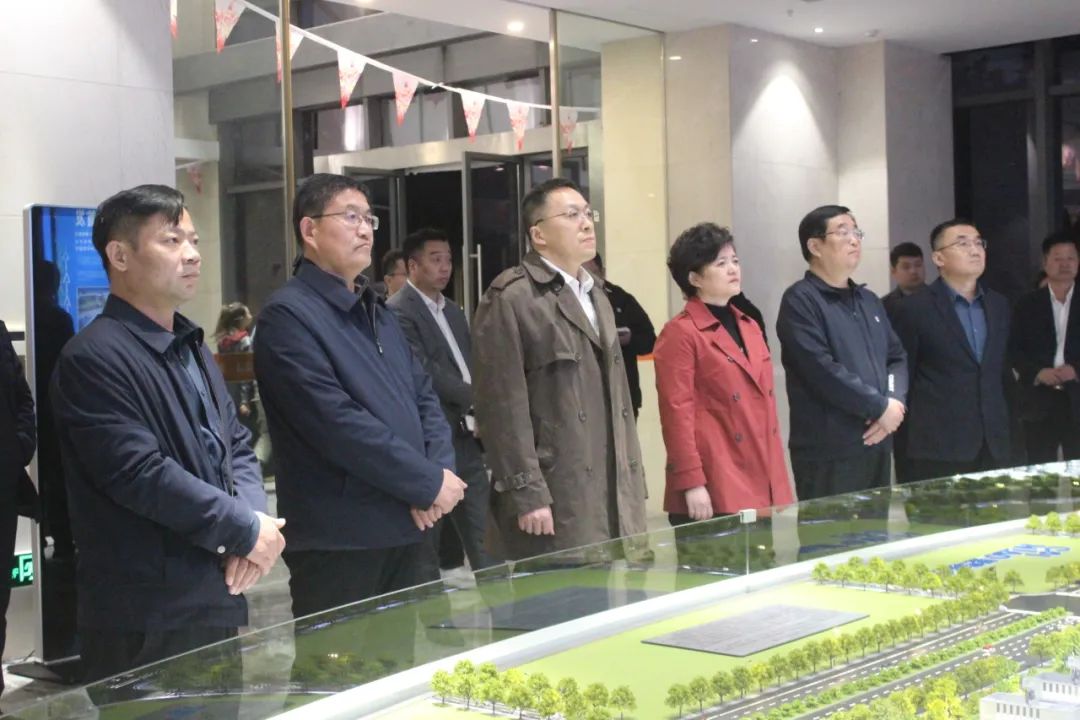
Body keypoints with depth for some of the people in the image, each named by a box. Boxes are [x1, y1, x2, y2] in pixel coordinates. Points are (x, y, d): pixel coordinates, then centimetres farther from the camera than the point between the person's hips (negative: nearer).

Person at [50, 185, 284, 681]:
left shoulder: (192, 349, 16)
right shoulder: (94, 358, -14)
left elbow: (237, 446, 15)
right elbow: (140, 475, -22)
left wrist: (253, 519, -6)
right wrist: (245, 530, -15)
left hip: (219, 597, 9)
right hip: (146, 617, -9)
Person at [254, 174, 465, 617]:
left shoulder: (377, 312, 18)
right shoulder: (288, 315, -12)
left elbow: (424, 397, 15)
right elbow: (336, 423, -21)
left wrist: (439, 470, -5)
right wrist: (429, 482, -15)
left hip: (405, 528, 8)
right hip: (338, 539, -8)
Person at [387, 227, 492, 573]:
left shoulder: (454, 312, 18)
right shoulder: (398, 311, -9)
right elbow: (424, 372, -19)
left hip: (467, 438, 8)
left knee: (484, 542, 8)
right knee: (426, 549, 3)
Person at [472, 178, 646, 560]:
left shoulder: (596, 294, 20)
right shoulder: (510, 299, -8)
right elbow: (503, 405, -14)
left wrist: (633, 484, 17)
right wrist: (525, 495, -18)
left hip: (614, 497, 8)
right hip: (555, 500, -8)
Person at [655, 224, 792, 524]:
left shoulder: (749, 326, 17)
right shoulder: (680, 334, -7)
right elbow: (677, 415, -11)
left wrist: (779, 481, 17)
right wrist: (691, 484, -16)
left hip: (764, 488, 7)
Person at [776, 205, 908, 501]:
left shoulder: (868, 300, 18)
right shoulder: (800, 301, -9)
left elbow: (896, 357, 17)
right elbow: (822, 370, -19)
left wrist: (895, 401, -4)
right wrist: (880, 407, -12)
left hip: (876, 444, 8)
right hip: (828, 452, -8)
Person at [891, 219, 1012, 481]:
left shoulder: (999, 304, 13)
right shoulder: (916, 308, -5)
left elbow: (1002, 368, 19)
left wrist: (1003, 424, 15)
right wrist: (920, 426, 0)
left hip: (994, 442, 5)